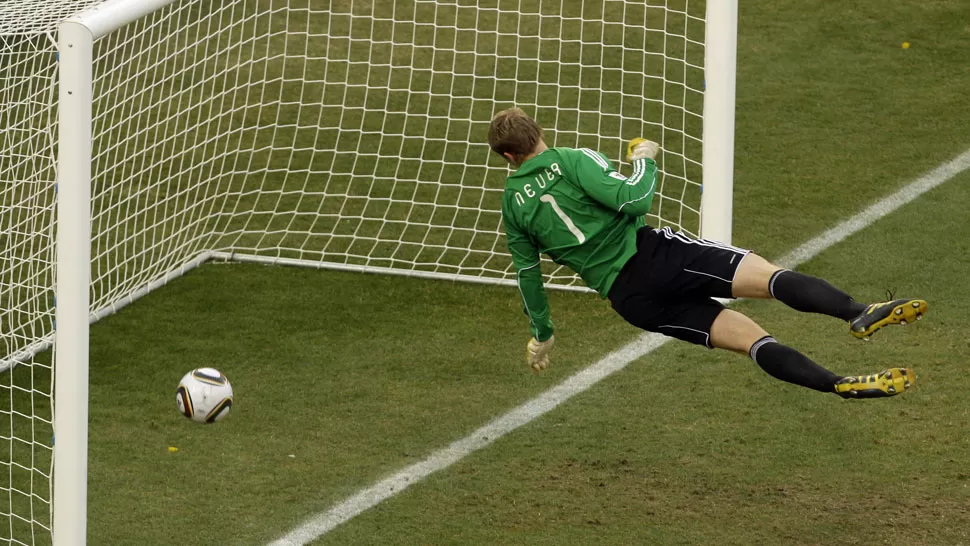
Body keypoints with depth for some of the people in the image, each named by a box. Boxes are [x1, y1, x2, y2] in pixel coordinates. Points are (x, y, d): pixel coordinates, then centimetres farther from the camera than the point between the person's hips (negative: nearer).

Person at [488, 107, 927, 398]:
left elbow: (527, 273, 21)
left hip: (626, 298, 4)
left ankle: (840, 385, -21)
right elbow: (632, 200, -13)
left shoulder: (513, 202, 14)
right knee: (768, 275, -15)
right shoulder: (570, 161, 0)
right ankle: (858, 314, -41)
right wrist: (644, 161, 7)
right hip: (651, 255, -4)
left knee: (747, 336, -1)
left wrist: (541, 334, 34)